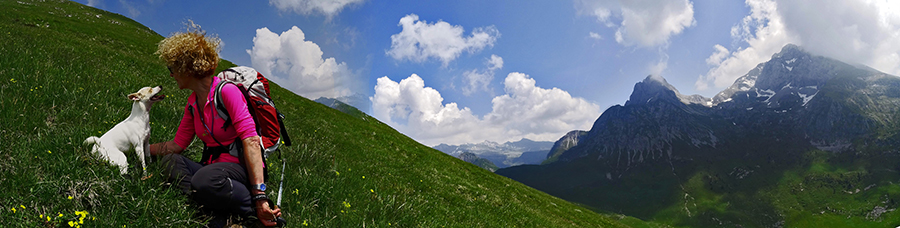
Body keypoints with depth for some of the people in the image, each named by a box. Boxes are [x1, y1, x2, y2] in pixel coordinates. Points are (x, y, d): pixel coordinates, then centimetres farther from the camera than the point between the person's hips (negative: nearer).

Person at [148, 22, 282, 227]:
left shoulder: (226, 91, -13)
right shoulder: (192, 103, 13)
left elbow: (251, 142, -23)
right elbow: (177, 145, 20)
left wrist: (259, 196, -30)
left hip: (241, 168, -8)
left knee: (204, 180, -36)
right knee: (169, 161, -14)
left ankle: (257, 210, -16)